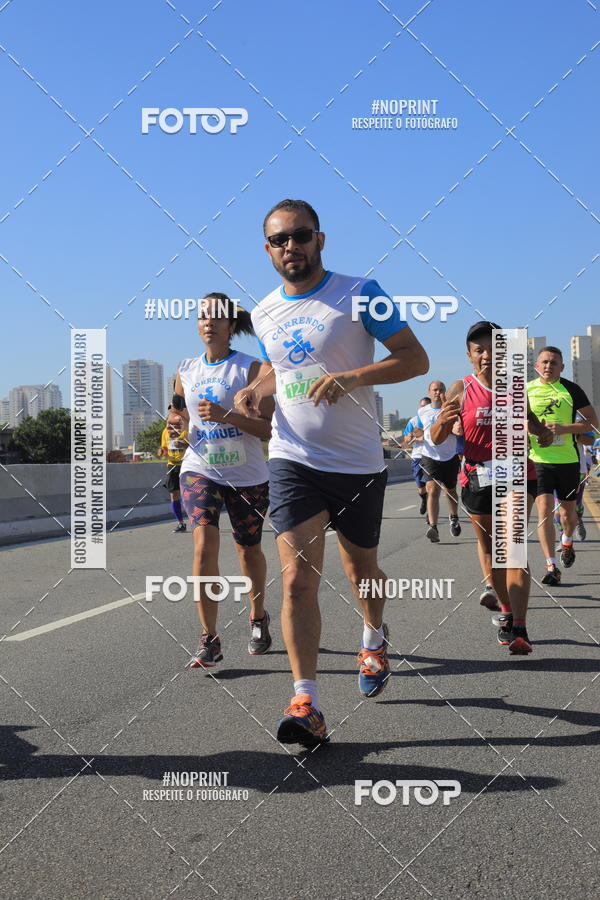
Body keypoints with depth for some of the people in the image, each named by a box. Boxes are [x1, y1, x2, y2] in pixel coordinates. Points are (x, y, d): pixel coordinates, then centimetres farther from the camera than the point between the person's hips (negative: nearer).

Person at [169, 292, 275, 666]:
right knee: (205, 546, -17)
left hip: (248, 476, -2)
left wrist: (226, 415, -28)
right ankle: (209, 640, -12)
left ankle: (258, 617, 40)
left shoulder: (251, 368, -7)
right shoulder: (186, 372, 5)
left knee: (249, 551, 13)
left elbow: (268, 428, -13)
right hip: (200, 470, 2)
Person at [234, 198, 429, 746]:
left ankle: (374, 639, 48)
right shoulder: (264, 313, 7)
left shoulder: (358, 293, -7)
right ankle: (307, 705, -11)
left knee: (360, 570, 15)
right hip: (293, 460, 2)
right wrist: (257, 390, 3)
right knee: (298, 578, -13)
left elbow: (416, 358, -9)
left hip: (358, 463, -2)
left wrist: (352, 377, -24)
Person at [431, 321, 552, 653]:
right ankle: (506, 609, 37)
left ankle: (518, 629, -22)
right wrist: (443, 419, -28)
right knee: (488, 544, 14)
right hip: (477, 478, 1)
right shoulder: (461, 390, -4)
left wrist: (541, 431, 0)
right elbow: (437, 439, -5)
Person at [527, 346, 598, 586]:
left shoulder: (571, 390, 0)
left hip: (568, 460, 1)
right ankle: (551, 566, -13)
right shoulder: (526, 390, 3)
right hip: (538, 461, 0)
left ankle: (567, 541, 47)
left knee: (568, 511, 13)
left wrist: (564, 428, -16)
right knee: (544, 509, -14)